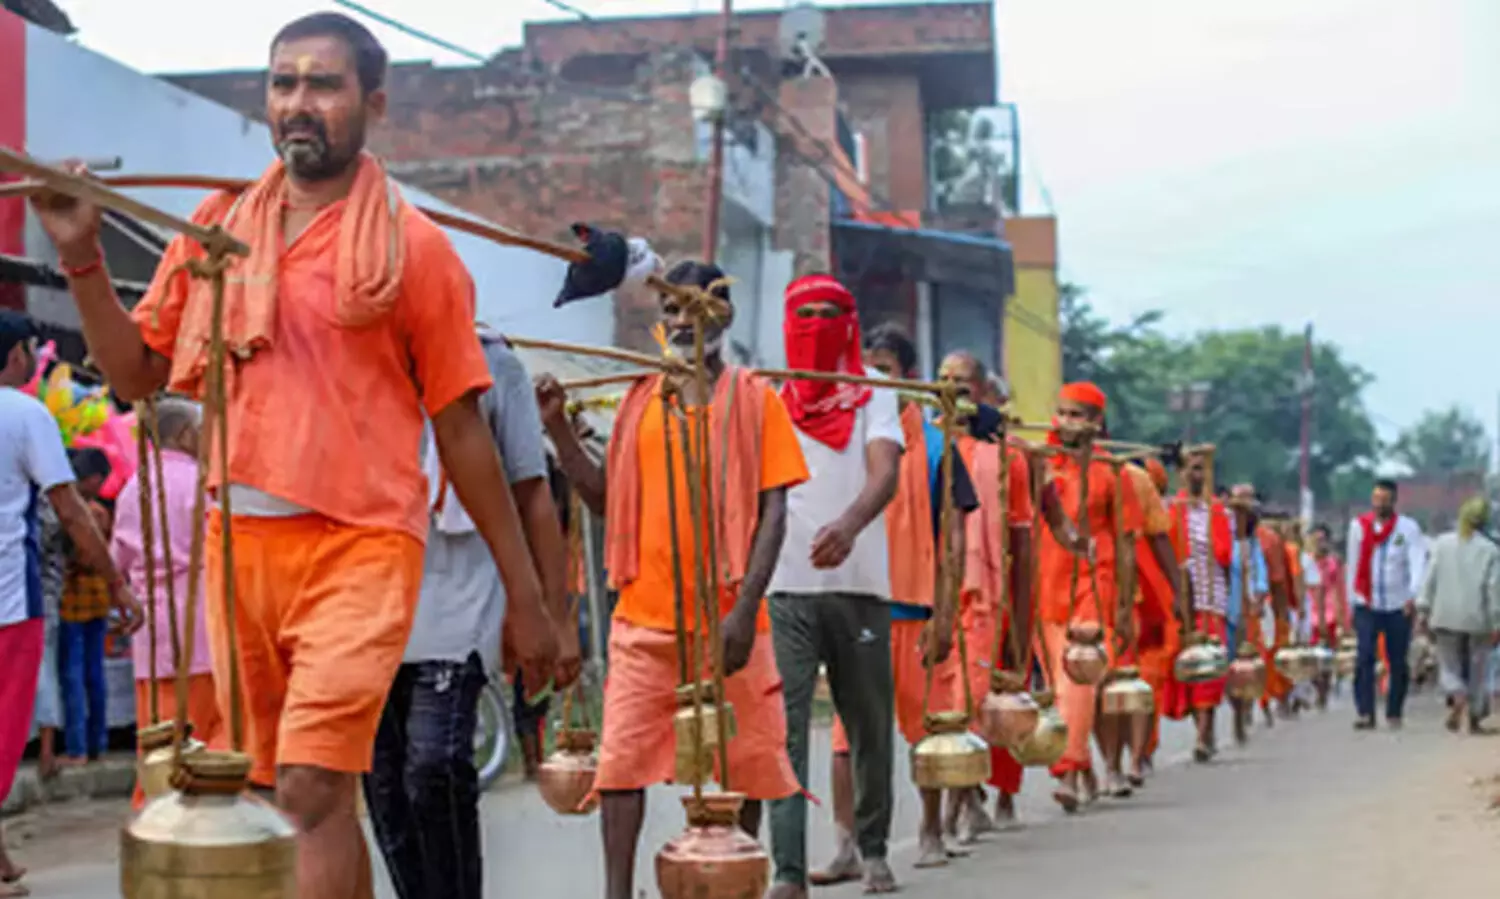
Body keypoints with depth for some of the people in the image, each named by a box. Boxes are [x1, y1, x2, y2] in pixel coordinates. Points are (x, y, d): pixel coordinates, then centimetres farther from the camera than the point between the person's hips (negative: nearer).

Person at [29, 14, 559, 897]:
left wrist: (526, 594, 1)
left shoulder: (413, 245, -1)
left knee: (313, 791, -16)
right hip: (237, 543, 5)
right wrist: (83, 256, 1)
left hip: (357, 548, -5)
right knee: (284, 797, 14)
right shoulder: (218, 227, 11)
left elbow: (462, 430, 0)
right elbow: (137, 372, 14)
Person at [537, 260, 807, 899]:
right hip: (643, 617, 2)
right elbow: (606, 498, 14)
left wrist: (746, 606, -13)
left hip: (725, 620, -2)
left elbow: (772, 511, -3)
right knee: (622, 758, -3)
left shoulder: (753, 399, 2)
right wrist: (559, 428, 3)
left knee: (740, 763, 5)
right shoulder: (640, 401, 12)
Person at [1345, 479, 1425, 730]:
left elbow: (1417, 563, -12)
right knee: (1364, 657, -12)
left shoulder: (1409, 528, -2)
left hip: (1399, 606, -1)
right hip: (1367, 605, 1)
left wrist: (1413, 595, -27)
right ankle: (1364, 713, -13)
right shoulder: (1359, 526, 5)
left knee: (1398, 663, 5)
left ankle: (1394, 713, 18)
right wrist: (1351, 601, 12)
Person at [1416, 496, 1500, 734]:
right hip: (1477, 619, -1)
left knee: (1449, 666, 11)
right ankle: (1475, 720, 14)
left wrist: (1424, 610, 6)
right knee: (1478, 669, 12)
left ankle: (1458, 696, -19)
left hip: (1446, 617, 1)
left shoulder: (1442, 543, 1)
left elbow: (1430, 579, 0)